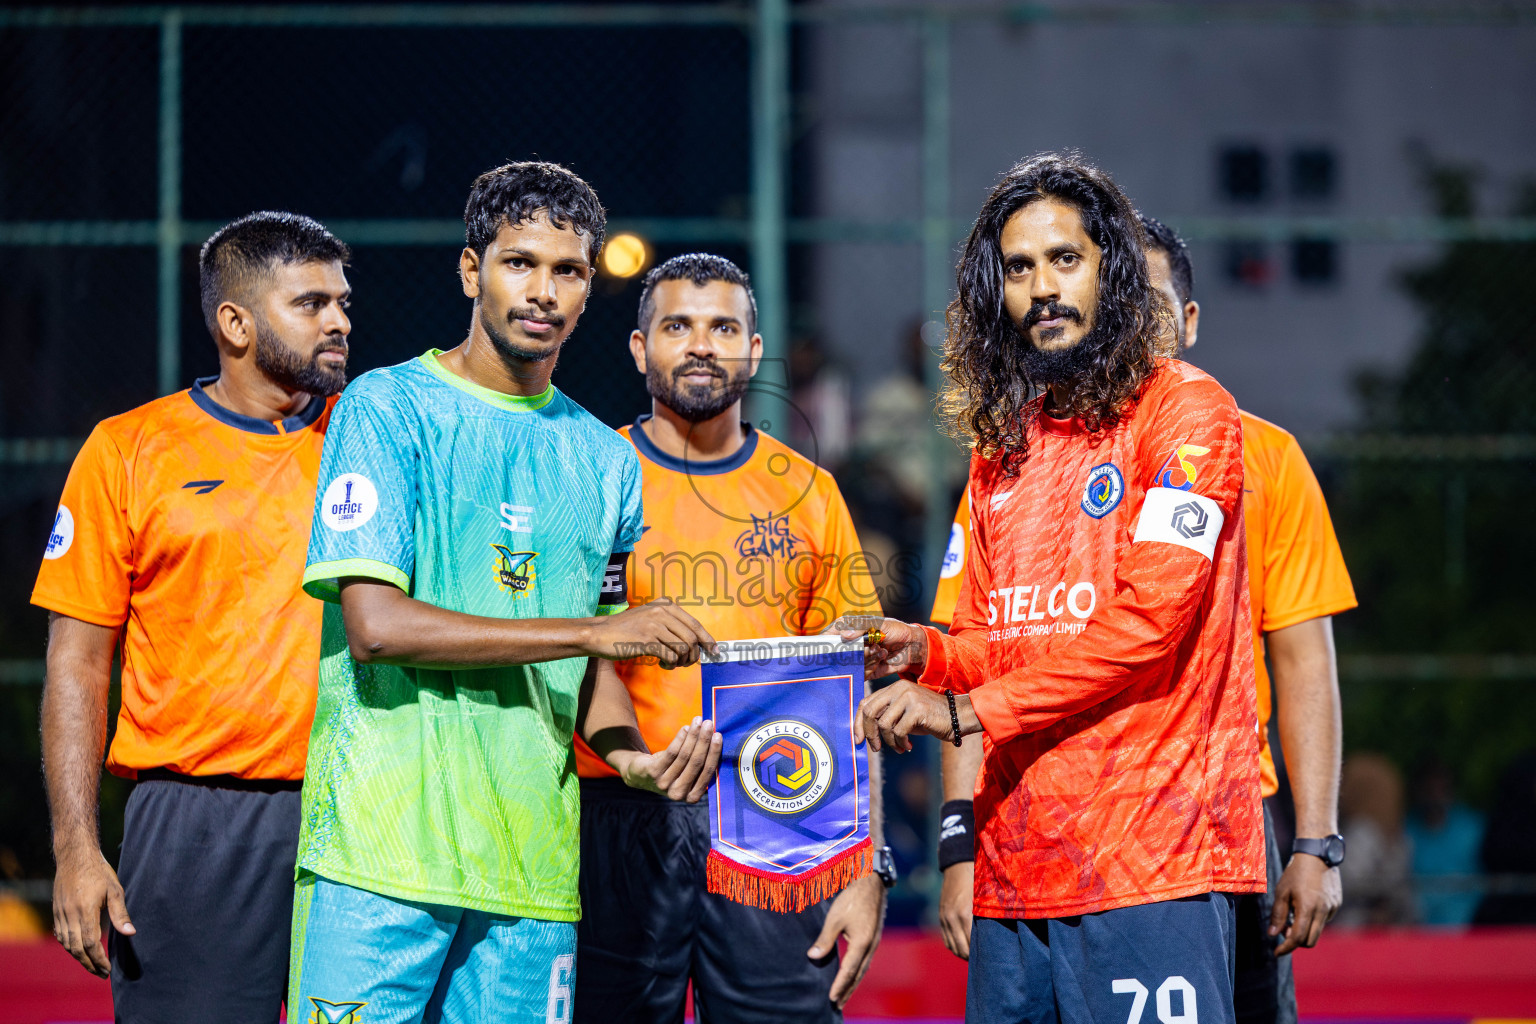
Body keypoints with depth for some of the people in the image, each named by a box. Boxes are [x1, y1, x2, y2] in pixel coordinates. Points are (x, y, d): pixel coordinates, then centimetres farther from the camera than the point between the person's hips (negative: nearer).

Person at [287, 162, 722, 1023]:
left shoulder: (606, 460, 16)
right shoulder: (388, 408, -1)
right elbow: (375, 626, -12)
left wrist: (633, 757, -1)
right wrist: (595, 629, -11)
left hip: (533, 870, 5)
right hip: (382, 855, -5)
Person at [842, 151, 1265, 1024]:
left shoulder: (1184, 412, -3)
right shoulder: (1004, 447, 19)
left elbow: (1148, 617, -13)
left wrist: (966, 708, -14)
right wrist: (926, 653, 3)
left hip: (1152, 854, -6)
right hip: (1020, 868, 7)